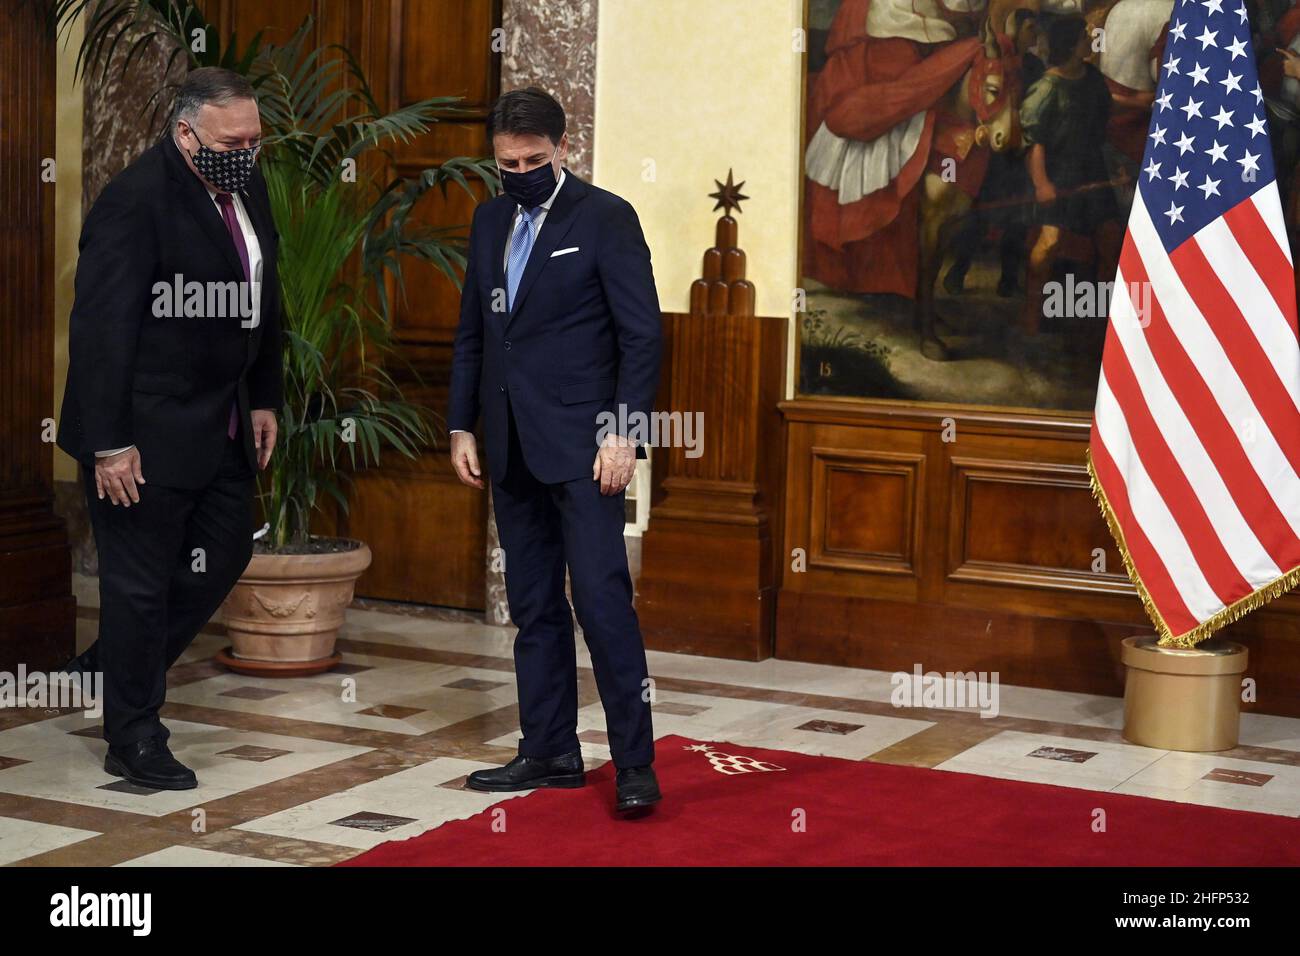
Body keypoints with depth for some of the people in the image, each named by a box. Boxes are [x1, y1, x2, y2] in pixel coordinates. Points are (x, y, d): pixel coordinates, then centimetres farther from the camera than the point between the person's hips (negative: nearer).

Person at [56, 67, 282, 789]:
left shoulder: (248, 189, 6)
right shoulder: (135, 201, -20)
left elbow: (261, 302, 18)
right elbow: (101, 328, -21)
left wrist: (263, 399, 16)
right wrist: (109, 444, -22)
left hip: (220, 426, 9)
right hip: (146, 432, -8)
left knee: (226, 554, 17)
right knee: (140, 578, 3)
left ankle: (116, 665, 35)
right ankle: (134, 740, 17)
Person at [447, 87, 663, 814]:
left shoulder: (605, 217, -5)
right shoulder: (491, 222, 13)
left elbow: (642, 334, -9)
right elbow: (472, 331, 18)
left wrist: (624, 433, -15)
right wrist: (462, 426, 12)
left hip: (580, 446, -6)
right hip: (513, 448, 7)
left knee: (603, 601, -10)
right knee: (534, 607, 10)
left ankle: (635, 763, -5)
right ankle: (550, 752, 18)